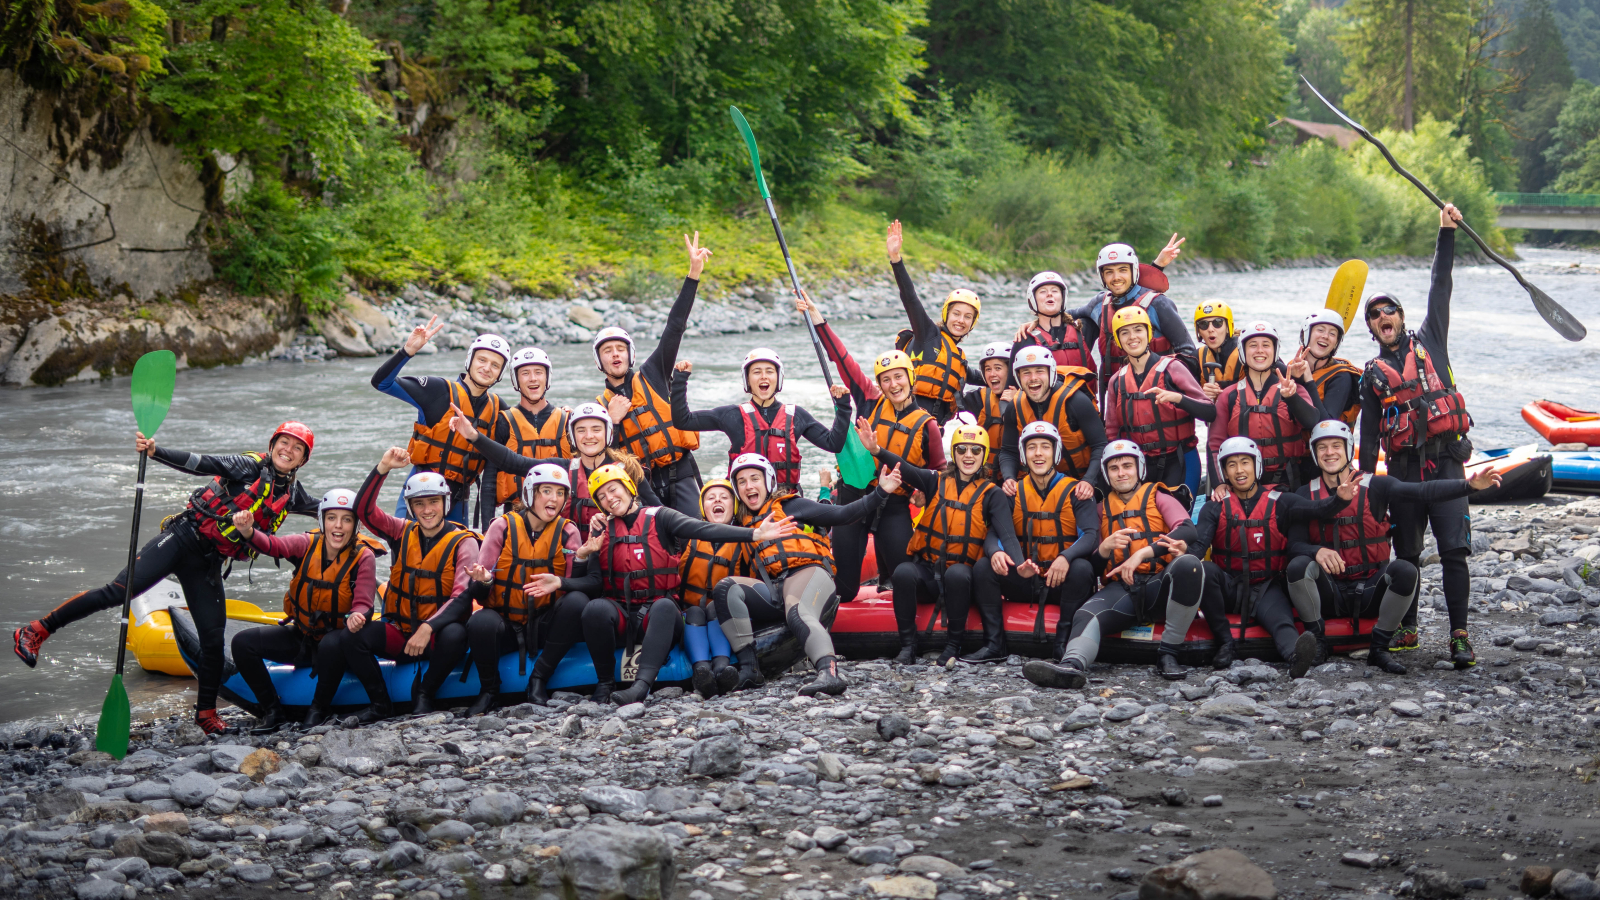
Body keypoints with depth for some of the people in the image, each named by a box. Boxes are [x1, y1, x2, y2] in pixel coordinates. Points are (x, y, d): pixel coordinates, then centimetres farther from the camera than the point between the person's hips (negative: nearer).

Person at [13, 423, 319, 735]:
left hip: (208, 563, 5)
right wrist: (154, 451, -29)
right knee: (118, 591, -15)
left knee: (214, 640, 1)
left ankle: (206, 711, 18)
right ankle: (36, 631, -9)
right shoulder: (250, 466, -5)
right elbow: (201, 464, -16)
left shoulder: (292, 493, 11)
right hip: (184, 538, -5)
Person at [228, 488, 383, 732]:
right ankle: (273, 711, 0)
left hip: (335, 635, -4)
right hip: (300, 635, 4)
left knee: (332, 645, -38)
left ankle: (319, 709, -14)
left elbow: (363, 604, -20)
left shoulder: (363, 556, -14)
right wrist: (248, 532, -49)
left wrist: (357, 616, -45)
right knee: (242, 642, -12)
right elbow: (273, 546, -26)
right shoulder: (308, 544, -8)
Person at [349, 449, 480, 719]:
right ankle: (381, 704, -7)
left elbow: (462, 598, -16)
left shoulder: (463, 543, -6)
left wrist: (428, 628, -30)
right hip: (399, 633, 3)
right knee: (352, 636, -23)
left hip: (436, 635, -3)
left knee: (455, 634, -38)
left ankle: (424, 695, -13)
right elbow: (363, 510, -7)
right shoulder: (403, 533, 6)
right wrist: (383, 467, -20)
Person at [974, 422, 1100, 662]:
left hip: (1061, 581, -3)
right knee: (983, 567, -20)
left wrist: (1066, 557, -36)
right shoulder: (1014, 494, 8)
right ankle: (995, 644, -15)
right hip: (1023, 579, 3)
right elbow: (995, 534, -2)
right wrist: (996, 553, -28)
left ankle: (1064, 642, -22)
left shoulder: (1075, 491, -1)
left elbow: (1091, 536, -14)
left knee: (1082, 568, -34)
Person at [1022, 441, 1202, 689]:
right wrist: (1105, 547, -4)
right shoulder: (1102, 509, 25)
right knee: (1087, 615, -29)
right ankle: (1073, 665, -61)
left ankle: (1169, 651, -26)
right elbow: (1094, 565, 21)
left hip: (1160, 582, -2)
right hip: (1122, 588, 2)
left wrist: (1143, 552, -17)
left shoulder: (1158, 496, 16)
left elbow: (1188, 530, -6)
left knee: (1188, 564, -36)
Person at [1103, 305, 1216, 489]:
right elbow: (1113, 434, 15)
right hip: (1139, 467, 3)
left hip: (1176, 464, -3)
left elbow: (1210, 412, -11)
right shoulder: (1117, 381, 8)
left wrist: (1177, 398, -26)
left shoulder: (1170, 368, -5)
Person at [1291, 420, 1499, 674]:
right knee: (1298, 566, -29)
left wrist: (1469, 485, -34)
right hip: (1330, 593, 0)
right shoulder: (1306, 495, 3)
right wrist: (1317, 551, -29)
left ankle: (1379, 649, -11)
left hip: (1371, 590, 0)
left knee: (1405, 571, -30)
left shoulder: (1374, 486, -2)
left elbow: (1420, 491, -17)